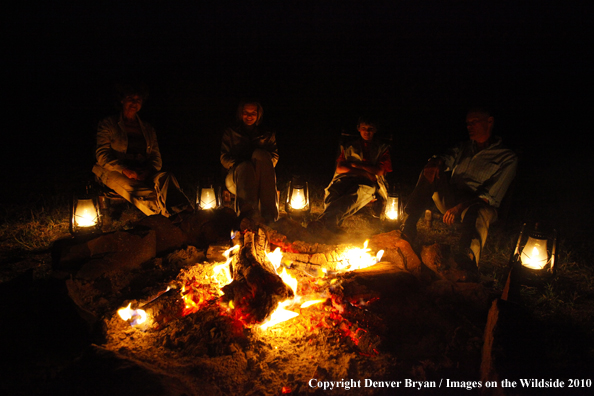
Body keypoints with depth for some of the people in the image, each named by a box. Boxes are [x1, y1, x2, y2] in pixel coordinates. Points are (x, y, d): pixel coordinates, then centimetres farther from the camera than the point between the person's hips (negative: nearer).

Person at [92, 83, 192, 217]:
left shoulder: (148, 129, 24)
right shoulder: (108, 124, 14)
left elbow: (156, 157, 15)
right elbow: (102, 154, 2)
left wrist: (148, 171, -10)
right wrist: (124, 170, -17)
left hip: (142, 174, 2)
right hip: (115, 172, -1)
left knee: (166, 177, -33)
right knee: (133, 188, -38)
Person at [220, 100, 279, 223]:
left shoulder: (267, 135, 24)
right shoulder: (230, 133, 21)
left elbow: (274, 157, 11)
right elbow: (224, 158, 11)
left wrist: (263, 164, -12)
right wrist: (239, 165, -10)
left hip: (262, 179, 1)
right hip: (236, 178, 0)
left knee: (259, 153, -32)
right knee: (246, 166, -37)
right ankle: (248, 214, -62)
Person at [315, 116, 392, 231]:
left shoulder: (382, 148, 18)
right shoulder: (348, 146, 21)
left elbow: (379, 171, 3)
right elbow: (339, 169, 8)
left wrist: (354, 164, 2)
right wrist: (364, 172, -5)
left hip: (372, 184, -2)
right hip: (346, 179, 2)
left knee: (358, 192, -40)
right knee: (332, 191, -36)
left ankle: (324, 221, -59)